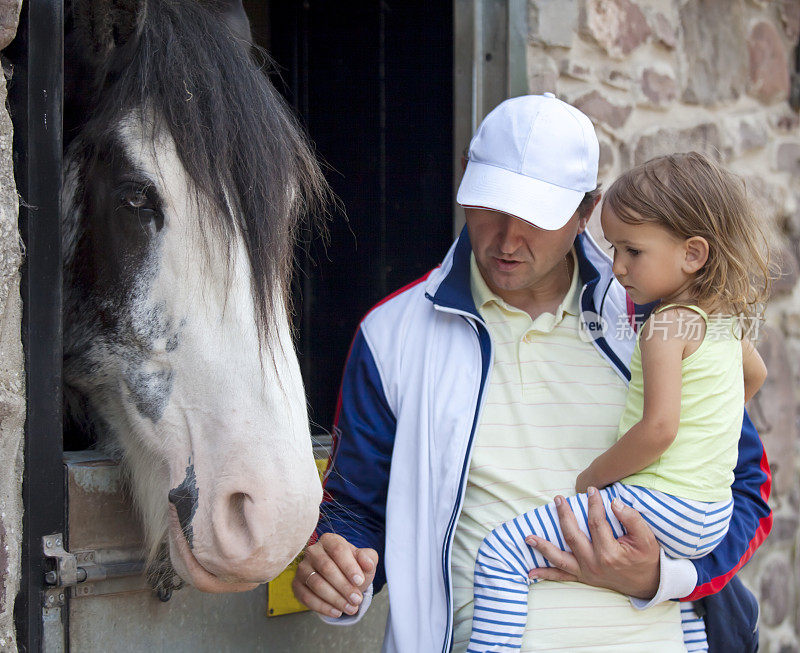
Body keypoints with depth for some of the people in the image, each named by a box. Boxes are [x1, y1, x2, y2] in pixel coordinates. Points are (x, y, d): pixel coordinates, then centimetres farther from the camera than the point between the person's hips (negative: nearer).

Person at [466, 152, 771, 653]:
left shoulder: (667, 325, -16)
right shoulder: (727, 320, 11)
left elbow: (658, 429, -25)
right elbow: (756, 374, 33)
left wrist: (593, 476, -12)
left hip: (656, 506, -10)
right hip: (711, 518, 10)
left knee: (501, 552, -14)